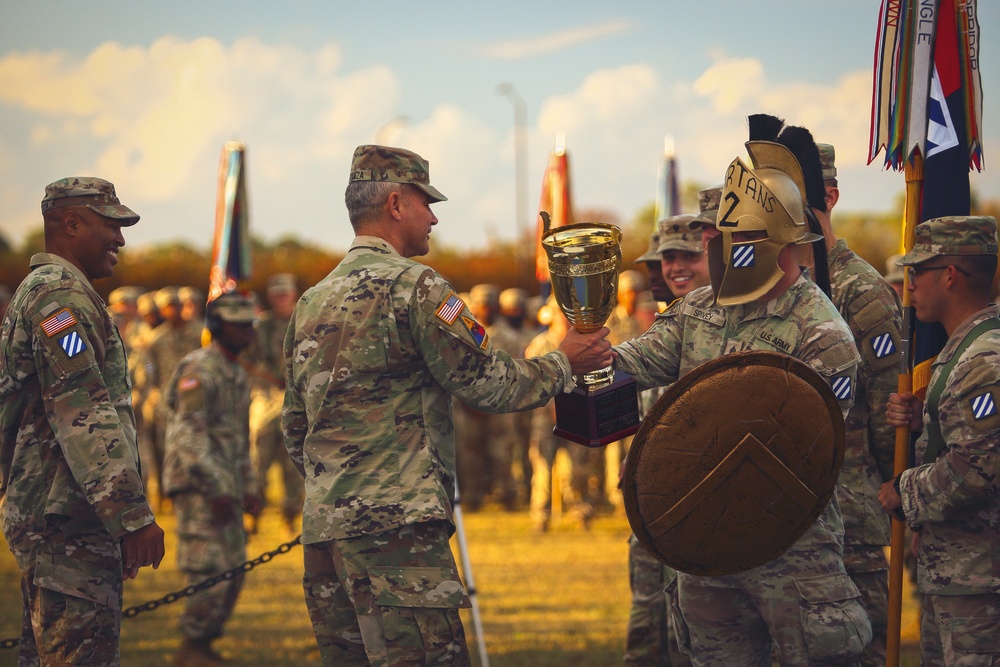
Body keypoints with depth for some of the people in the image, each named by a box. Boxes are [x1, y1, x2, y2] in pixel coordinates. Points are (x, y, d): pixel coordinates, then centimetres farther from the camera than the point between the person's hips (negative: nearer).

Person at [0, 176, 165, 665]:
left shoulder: (40, 292, 23)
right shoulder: (61, 295, -12)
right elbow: (84, 416, -21)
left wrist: (122, 516, 28)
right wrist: (133, 515, -23)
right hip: (67, 519, -11)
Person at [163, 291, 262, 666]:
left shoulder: (238, 375, 17)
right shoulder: (199, 371, -13)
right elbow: (189, 436, -20)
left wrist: (249, 488, 20)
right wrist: (216, 491, -23)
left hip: (226, 487, 9)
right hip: (198, 486, -9)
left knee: (233, 570, 9)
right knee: (210, 570, -11)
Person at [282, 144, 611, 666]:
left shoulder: (310, 302, 19)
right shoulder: (413, 286, -6)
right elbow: (487, 383, -6)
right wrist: (564, 362, 9)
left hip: (322, 527, 9)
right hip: (394, 524, -8)